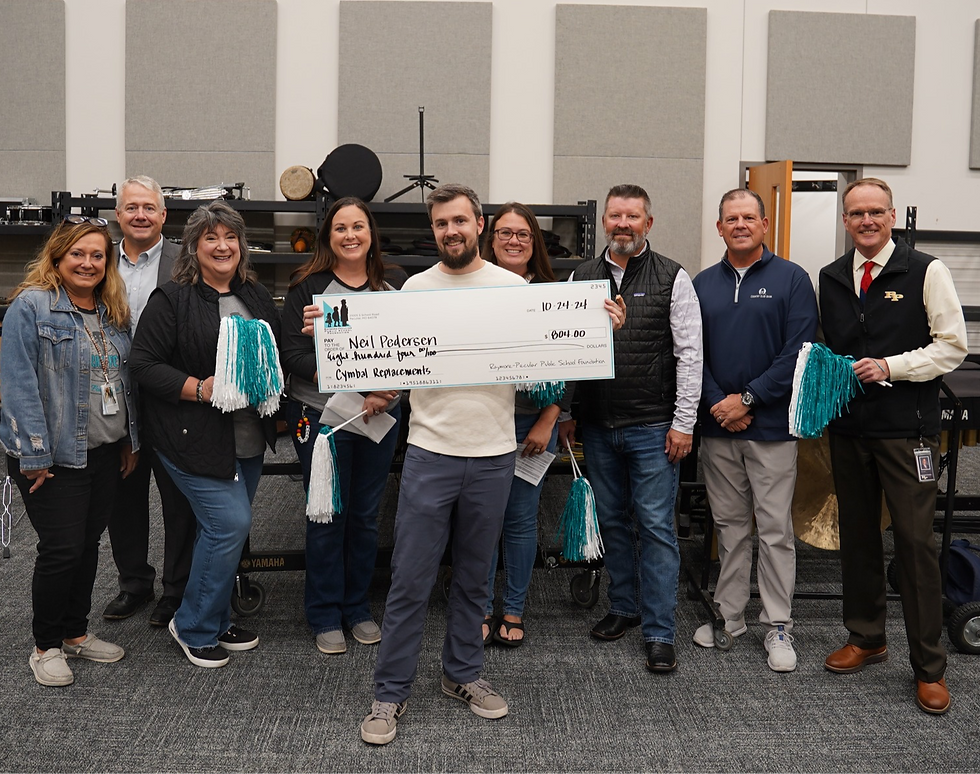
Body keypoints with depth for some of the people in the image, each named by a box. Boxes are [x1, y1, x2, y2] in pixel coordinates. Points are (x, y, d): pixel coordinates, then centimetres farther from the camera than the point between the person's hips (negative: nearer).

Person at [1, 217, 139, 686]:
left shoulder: (112, 313, 10)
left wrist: (130, 439, 14)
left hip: (105, 453, 6)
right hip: (55, 457, -6)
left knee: (88, 543, 14)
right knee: (61, 549, -2)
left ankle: (75, 633, 29)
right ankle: (46, 646, 16)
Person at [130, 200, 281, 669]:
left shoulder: (255, 297, 13)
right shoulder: (172, 299, -8)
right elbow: (144, 363, -11)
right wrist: (198, 388, -21)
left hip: (248, 439, 7)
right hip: (195, 440, -7)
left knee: (224, 530, 13)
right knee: (230, 523, -11)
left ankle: (216, 622, 28)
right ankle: (192, 626, 7)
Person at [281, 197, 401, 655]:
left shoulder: (390, 291, 7)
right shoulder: (308, 287, -4)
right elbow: (295, 356, -12)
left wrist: (390, 391, -12)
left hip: (380, 417, 4)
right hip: (321, 416, -3)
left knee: (365, 515, 12)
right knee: (327, 517, 4)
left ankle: (357, 608, 27)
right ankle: (325, 615, 18)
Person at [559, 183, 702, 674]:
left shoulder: (672, 279, -2)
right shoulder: (581, 278, 8)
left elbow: (689, 354, -5)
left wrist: (683, 423, -9)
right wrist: (564, 413, 9)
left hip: (652, 427, -4)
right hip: (597, 427, 4)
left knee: (655, 527, -1)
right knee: (612, 521, 14)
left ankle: (660, 633, 7)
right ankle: (624, 607, 30)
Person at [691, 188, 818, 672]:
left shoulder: (792, 279, -2)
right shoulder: (703, 284, 10)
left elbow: (798, 352, -9)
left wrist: (746, 400, -13)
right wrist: (716, 402, -8)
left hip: (771, 426, -4)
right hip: (717, 427, 4)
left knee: (775, 530, 0)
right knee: (729, 525, 12)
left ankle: (778, 627, 10)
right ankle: (729, 616, 23)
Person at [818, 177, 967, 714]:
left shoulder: (925, 272, -4)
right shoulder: (831, 278, 11)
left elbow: (953, 345, -5)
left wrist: (890, 366, -14)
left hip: (906, 429, -5)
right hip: (847, 426, 5)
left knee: (916, 543, -2)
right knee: (857, 535, 13)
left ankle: (929, 667, 8)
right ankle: (865, 638, 29)